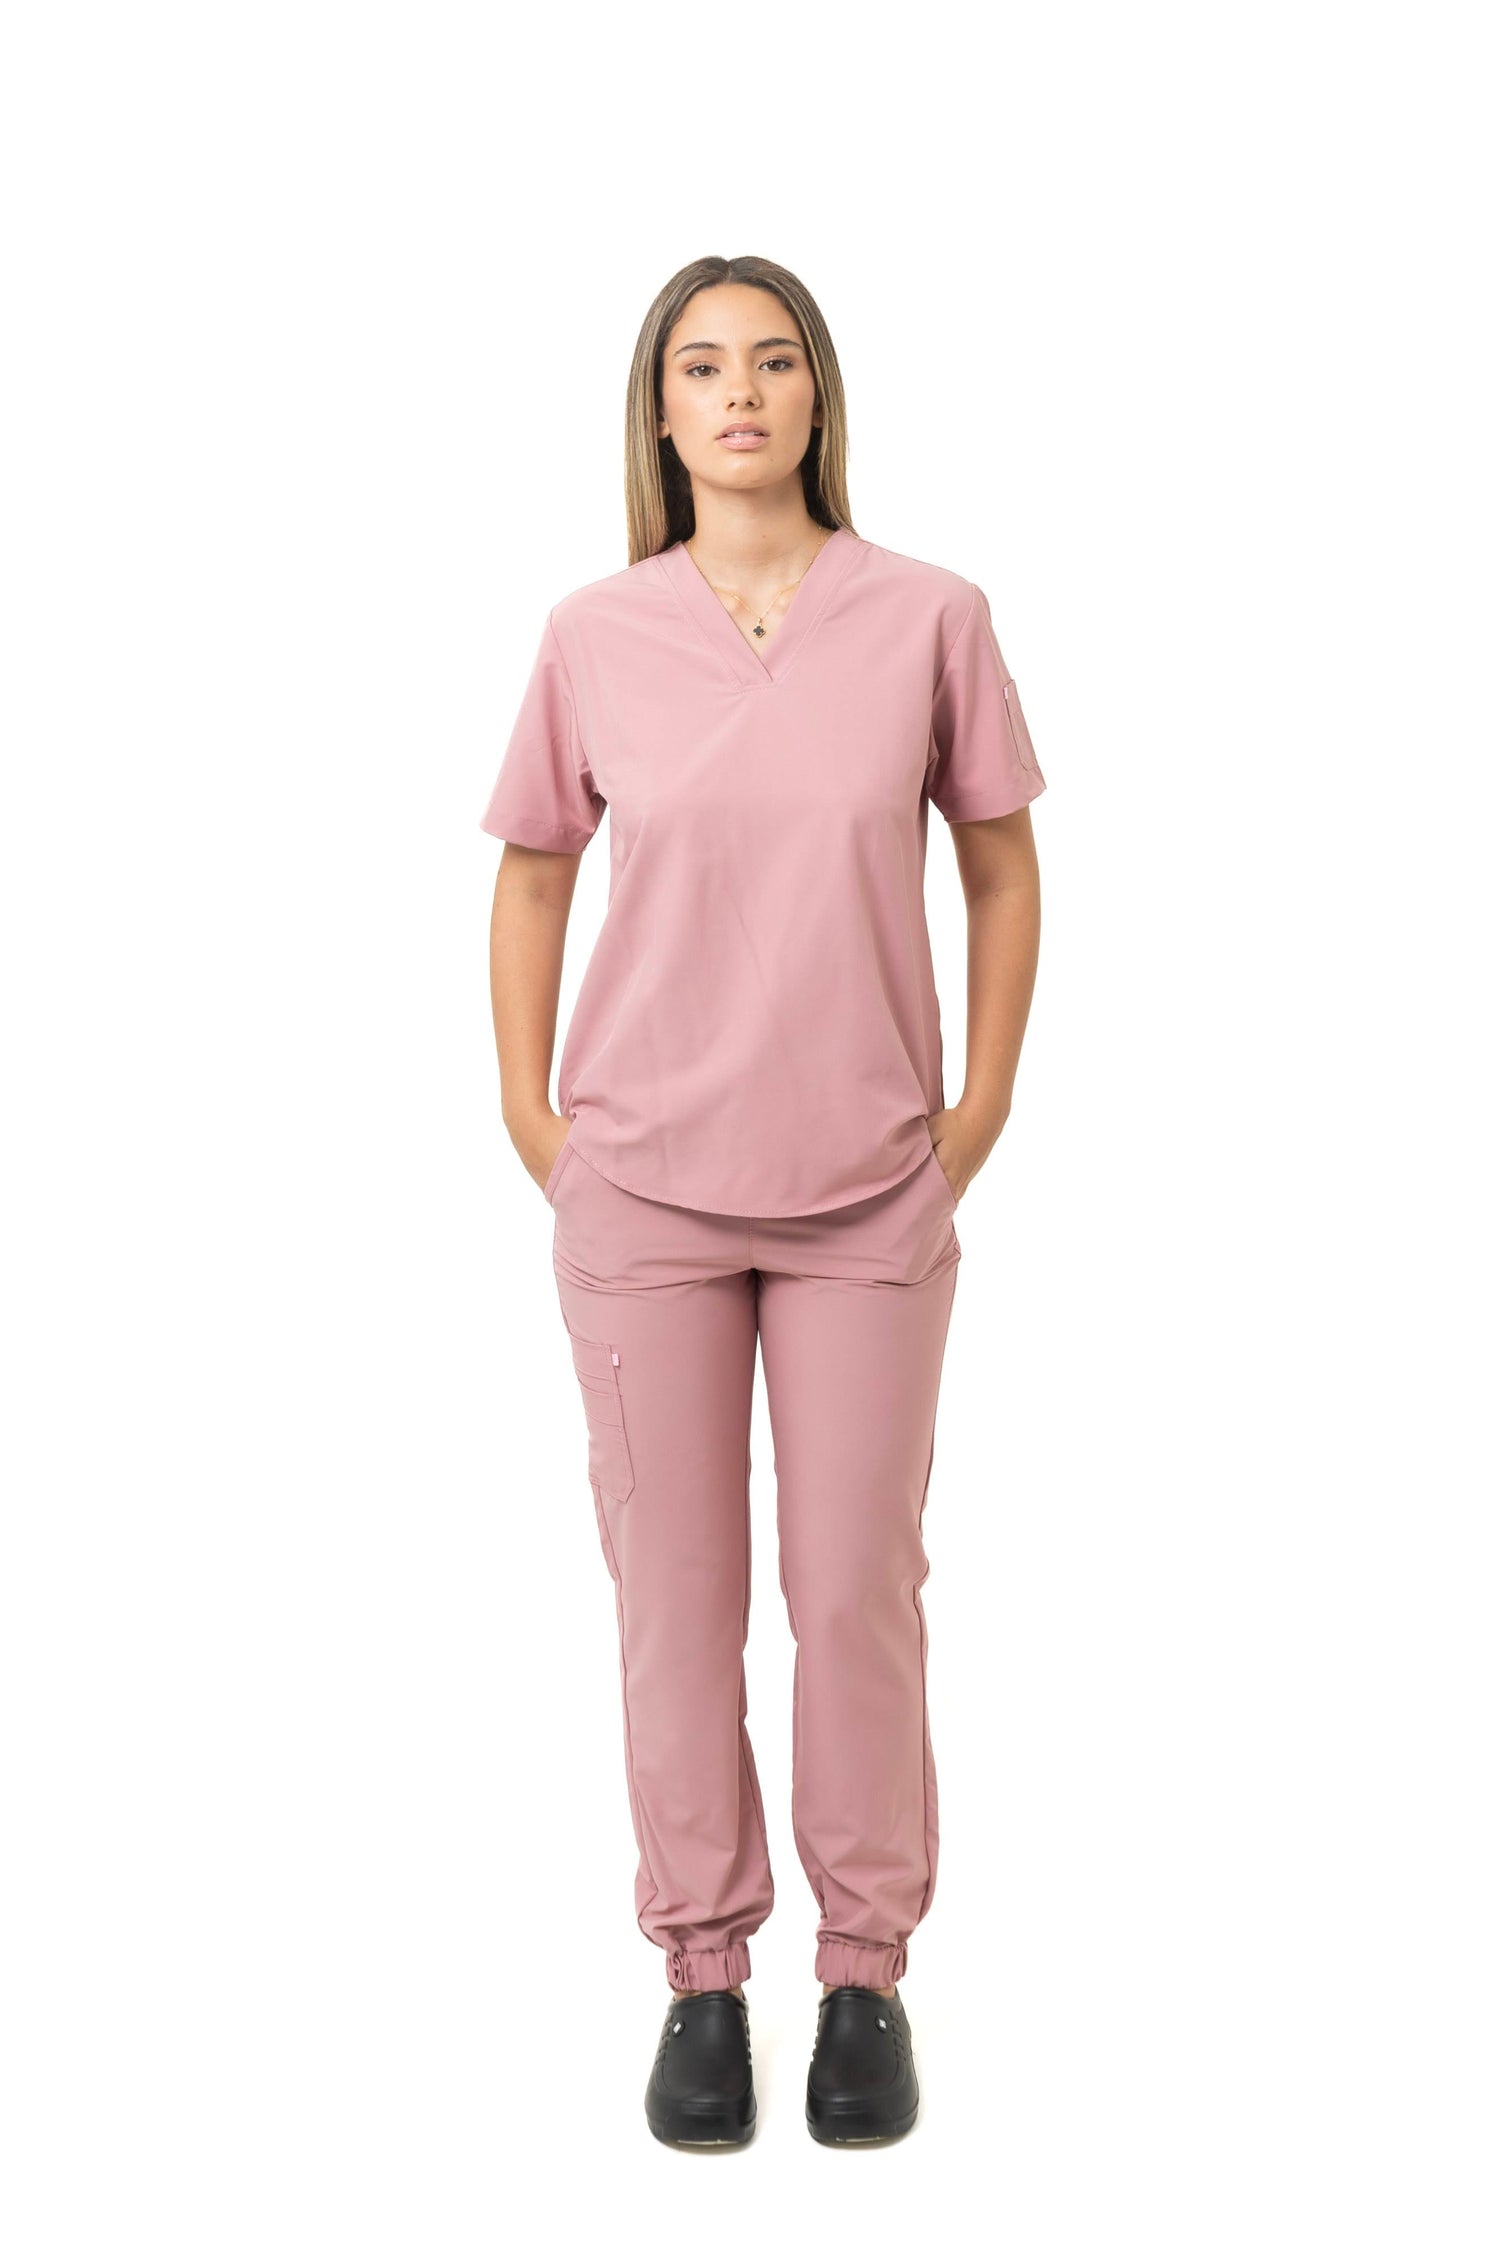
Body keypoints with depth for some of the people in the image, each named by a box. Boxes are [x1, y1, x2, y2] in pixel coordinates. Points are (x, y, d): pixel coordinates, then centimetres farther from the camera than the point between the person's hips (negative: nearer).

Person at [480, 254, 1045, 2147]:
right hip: (644, 1189, 1)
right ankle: (703, 1976, 22)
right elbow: (532, 874, 11)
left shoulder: (930, 619, -2)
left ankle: (865, 1979, 23)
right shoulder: (593, 638, 0)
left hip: (871, 1194, 0)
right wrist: (529, 1118, 6)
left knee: (860, 1589, 7)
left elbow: (1002, 868, 7)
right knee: (675, 1590, 7)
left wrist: (981, 1110, 3)